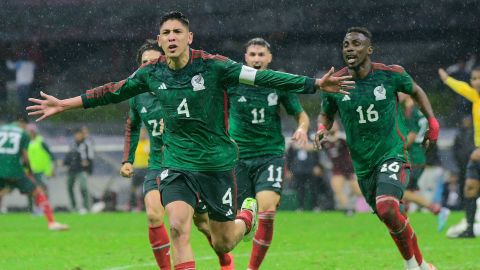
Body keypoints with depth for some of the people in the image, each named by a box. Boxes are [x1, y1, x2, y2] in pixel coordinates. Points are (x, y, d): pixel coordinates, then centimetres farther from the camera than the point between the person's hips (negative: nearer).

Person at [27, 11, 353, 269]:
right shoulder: (151, 73, -2)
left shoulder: (213, 66, -14)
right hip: (177, 163, 2)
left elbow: (263, 77, -17)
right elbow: (113, 92, 12)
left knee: (223, 243, 6)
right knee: (177, 227, -19)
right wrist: (64, 104, 14)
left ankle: (247, 215, 43)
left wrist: (315, 84, -22)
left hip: (216, 162, -2)